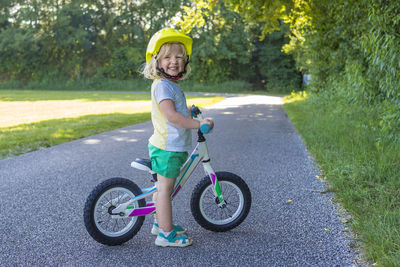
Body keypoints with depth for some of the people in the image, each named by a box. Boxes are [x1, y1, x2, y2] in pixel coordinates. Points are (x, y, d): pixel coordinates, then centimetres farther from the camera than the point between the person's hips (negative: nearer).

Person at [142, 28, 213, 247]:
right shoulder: (162, 85, -17)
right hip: (167, 147, -10)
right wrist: (199, 124, -22)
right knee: (165, 188, -2)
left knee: (163, 186, 20)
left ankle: (160, 222, 35)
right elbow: (171, 116, -27)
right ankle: (166, 233, 7)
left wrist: (188, 112, 41)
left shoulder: (171, 85, 15)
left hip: (172, 146, 10)